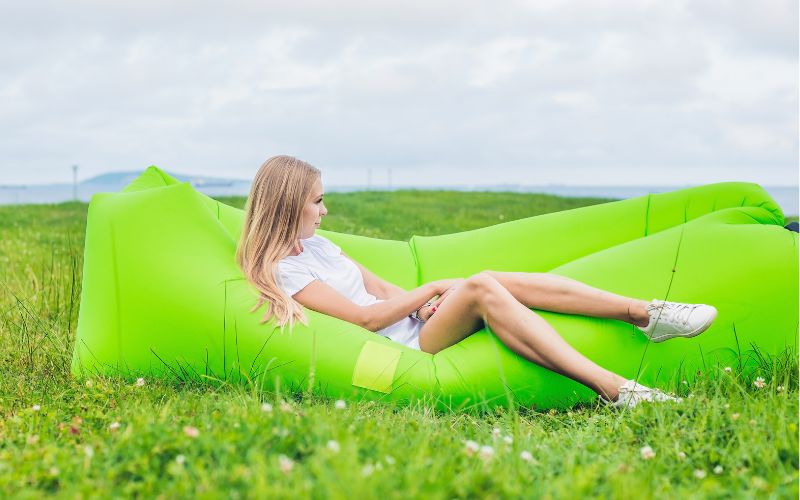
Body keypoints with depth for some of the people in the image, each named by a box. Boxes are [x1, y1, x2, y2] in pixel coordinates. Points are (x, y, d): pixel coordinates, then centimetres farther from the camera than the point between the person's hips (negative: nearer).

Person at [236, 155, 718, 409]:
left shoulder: (316, 244, 19)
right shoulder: (280, 271, -9)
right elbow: (363, 316, -14)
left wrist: (421, 302, -5)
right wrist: (433, 289, -9)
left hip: (415, 321, 8)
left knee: (496, 282, -17)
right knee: (480, 288, -30)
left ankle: (647, 314, -21)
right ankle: (613, 389, -39)